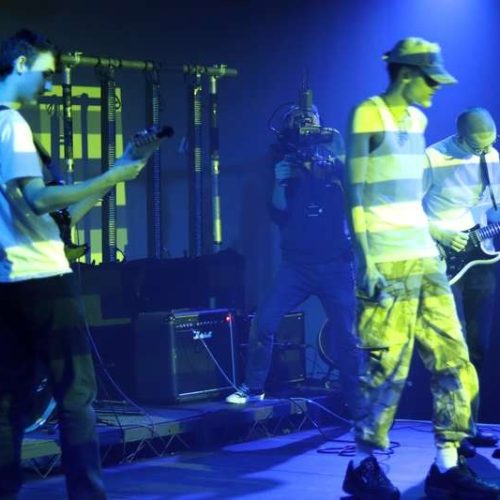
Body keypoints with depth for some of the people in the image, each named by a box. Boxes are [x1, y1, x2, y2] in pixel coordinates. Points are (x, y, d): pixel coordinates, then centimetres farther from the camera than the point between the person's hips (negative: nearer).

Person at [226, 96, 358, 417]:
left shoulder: (338, 164, 5)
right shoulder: (289, 165, 8)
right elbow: (279, 215, 2)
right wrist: (280, 184, -15)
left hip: (336, 263, -1)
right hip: (297, 263, 1)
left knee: (348, 335, -2)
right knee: (265, 321, -10)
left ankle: (355, 402, 11)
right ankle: (253, 388, 5)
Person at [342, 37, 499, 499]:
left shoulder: (416, 119, 16)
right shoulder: (369, 116, -7)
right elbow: (355, 194, -11)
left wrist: (431, 247, 17)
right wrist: (365, 261, -17)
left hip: (424, 258, 8)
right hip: (387, 264, -8)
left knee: (453, 361, 3)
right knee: (386, 368, -6)